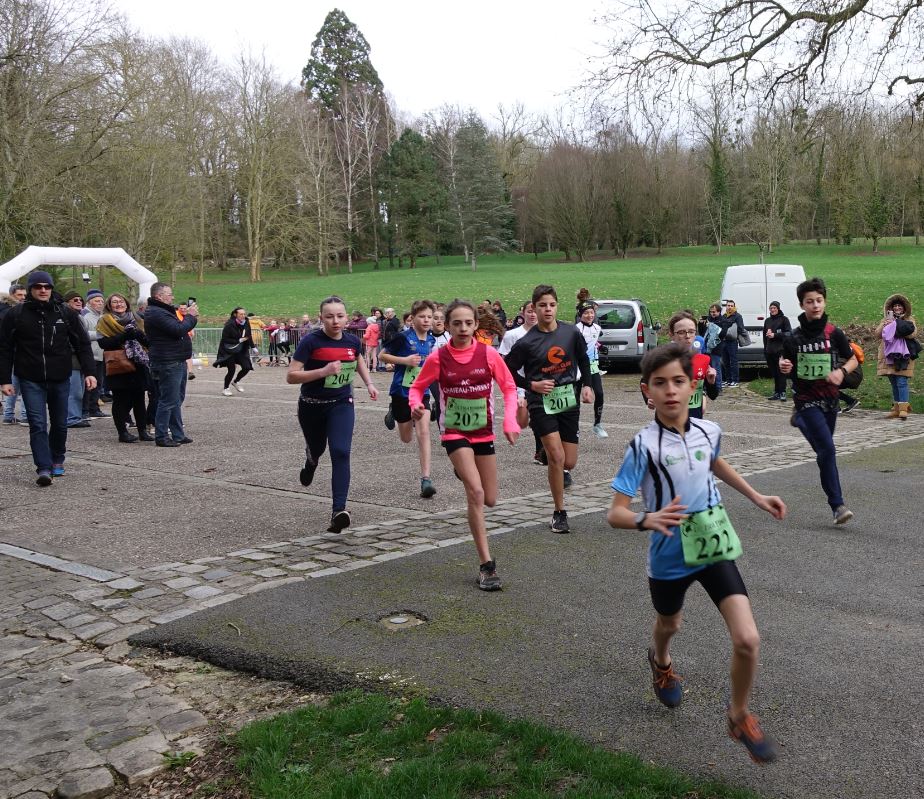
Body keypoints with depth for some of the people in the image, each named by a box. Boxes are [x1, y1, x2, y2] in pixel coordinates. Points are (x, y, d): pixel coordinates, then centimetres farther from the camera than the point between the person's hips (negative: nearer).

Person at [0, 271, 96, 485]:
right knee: (38, 424, -11)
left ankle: (57, 461, 32)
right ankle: (43, 469, -13)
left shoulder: (66, 313, 2)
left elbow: (82, 344, 4)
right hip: (31, 380, -2)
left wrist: (89, 372, -5)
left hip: (60, 379, 2)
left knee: (60, 423, 12)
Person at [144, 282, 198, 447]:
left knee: (177, 400, 15)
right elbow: (179, 330, -23)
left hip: (177, 362, 11)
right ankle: (161, 437, -2)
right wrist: (190, 316, -7)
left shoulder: (163, 311, 19)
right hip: (167, 364, -11)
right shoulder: (156, 313, -16)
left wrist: (190, 317, 4)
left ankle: (178, 434, 21)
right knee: (168, 401, -7)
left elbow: (180, 328, 19)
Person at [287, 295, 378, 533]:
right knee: (316, 448, 22)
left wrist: (369, 383, 9)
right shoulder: (311, 341, -18)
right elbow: (291, 376, -21)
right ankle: (311, 463, 62)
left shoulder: (352, 341, -5)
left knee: (341, 453, -18)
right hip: (311, 406, -1)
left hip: (341, 405, 1)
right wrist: (323, 371, -31)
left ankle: (339, 510, -21)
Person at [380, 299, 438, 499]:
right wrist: (404, 360, -19)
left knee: (423, 432, -15)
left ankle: (425, 479, -13)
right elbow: (382, 355, -7)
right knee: (407, 438, 13)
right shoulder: (403, 337, -13)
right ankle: (394, 412, 46)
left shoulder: (430, 340, 3)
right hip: (402, 391, -3)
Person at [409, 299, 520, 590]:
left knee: (490, 500, 9)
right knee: (475, 493, -20)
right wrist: (416, 405, -21)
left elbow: (509, 387, 0)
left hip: (484, 432, 3)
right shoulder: (438, 358, -10)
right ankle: (486, 566, -14)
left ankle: (464, 472, 46)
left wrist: (510, 420, -14)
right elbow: (417, 387, 1)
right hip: (454, 432, -3)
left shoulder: (488, 354, -8)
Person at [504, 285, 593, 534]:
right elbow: (508, 371, -1)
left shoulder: (571, 333, -2)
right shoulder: (527, 342, -10)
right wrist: (532, 385, -12)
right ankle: (559, 514, 0)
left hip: (569, 401, 3)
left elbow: (583, 359, 16)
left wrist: (586, 385, 5)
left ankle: (547, 451, 39)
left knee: (569, 462, 3)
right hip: (542, 404, -3)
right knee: (557, 457, -14)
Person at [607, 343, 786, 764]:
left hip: (714, 548, 2)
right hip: (669, 557, -2)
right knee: (669, 624, 25)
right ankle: (661, 661, 64)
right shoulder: (643, 446, -22)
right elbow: (615, 513, -24)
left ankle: (739, 717, 19)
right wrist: (648, 519, -44)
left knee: (747, 639, -10)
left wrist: (757, 497, 18)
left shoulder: (709, 432, -7)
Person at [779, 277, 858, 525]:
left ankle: (800, 420, 44)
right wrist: (783, 367, -15)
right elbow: (785, 363, 9)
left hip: (830, 399, 3)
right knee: (827, 450, -14)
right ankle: (837, 505, -12)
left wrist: (842, 371, -14)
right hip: (806, 399, -3)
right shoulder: (793, 338, -4)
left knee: (824, 448, 16)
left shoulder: (834, 334, -2)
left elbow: (853, 360, 6)